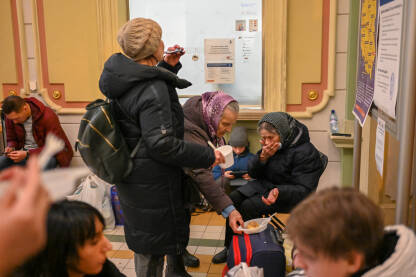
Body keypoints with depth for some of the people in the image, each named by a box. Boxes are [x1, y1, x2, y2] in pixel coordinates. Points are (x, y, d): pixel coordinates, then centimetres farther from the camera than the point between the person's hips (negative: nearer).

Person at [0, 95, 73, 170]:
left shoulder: (47, 116, -20)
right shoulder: (11, 117, -3)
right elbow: (12, 139, 15)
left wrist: (27, 154, -27)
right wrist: (11, 147, -11)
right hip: (25, 153, 6)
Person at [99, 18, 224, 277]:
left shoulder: (123, 78, 1)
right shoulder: (152, 90, -27)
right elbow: (161, 144, -29)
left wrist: (167, 67, 14)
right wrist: (207, 155, -22)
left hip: (131, 175, 10)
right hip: (153, 183, -10)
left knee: (143, 237, 25)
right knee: (156, 242, 10)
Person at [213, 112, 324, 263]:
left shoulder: (306, 152, -21)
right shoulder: (269, 145, 1)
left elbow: (304, 190, -24)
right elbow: (253, 173, 4)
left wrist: (279, 192, -41)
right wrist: (263, 157, -17)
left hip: (287, 194, -7)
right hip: (263, 184, 8)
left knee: (249, 206, -25)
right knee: (233, 199, -10)